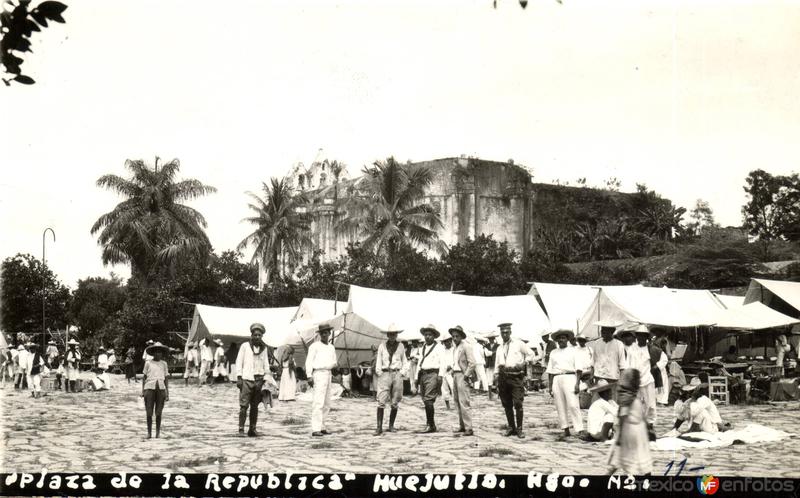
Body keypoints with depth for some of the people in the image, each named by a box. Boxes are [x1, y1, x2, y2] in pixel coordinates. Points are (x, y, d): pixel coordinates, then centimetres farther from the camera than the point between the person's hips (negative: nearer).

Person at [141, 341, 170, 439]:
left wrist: (167, 392, 7)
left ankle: (158, 431, 11)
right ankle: (149, 432, 5)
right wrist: (143, 390, 3)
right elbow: (144, 377, 9)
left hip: (161, 388, 1)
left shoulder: (164, 364, 10)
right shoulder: (148, 363, 6)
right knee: (149, 412, -3)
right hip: (149, 388, -1)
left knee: (158, 412, 2)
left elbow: (166, 378, 11)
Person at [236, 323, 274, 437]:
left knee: (255, 406, 6)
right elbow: (239, 362, 3)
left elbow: (266, 364, 16)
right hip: (246, 379, -3)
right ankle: (241, 429, -6)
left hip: (259, 379, 4)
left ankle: (252, 429, 12)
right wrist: (239, 377, -5)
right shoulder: (245, 346, 4)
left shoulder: (264, 348, 13)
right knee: (244, 405, -8)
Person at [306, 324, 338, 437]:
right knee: (318, 402, -14)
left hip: (328, 374, 7)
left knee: (326, 404, 10)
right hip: (319, 374, -7)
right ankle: (315, 429, -17)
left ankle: (321, 427, 17)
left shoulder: (331, 347, 18)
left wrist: (334, 364, 0)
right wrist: (309, 376, -14)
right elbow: (309, 361, -5)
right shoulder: (315, 346, -1)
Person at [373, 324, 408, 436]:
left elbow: (405, 362, 15)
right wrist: (379, 373, -1)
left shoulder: (400, 346, 9)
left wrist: (402, 373, 3)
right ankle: (379, 427, -14)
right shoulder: (382, 346, 6)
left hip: (397, 374, 2)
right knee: (381, 401, -12)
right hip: (385, 374, -2)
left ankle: (391, 425, 16)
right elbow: (378, 361, 8)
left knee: (395, 403, 5)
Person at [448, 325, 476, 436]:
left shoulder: (466, 347, -9)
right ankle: (462, 425, 20)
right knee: (457, 401, 12)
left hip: (462, 375, -9)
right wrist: (451, 366, 8)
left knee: (464, 402, -12)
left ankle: (468, 428, -13)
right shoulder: (455, 347, 16)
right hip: (455, 375, 9)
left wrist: (466, 375, -15)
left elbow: (472, 363, -13)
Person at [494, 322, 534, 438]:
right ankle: (511, 427, 14)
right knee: (507, 404, 5)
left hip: (516, 375, -5)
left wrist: (523, 363, -3)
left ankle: (519, 428, -5)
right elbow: (497, 365, 20)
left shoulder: (518, 344, 4)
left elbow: (530, 354, 11)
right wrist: (496, 379, 13)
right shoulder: (500, 348, 18)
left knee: (518, 403, -11)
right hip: (503, 376, 5)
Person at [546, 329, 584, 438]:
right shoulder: (553, 353, 17)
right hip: (557, 379, 4)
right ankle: (566, 429, 6)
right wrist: (550, 386, 10)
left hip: (569, 377, -4)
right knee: (560, 406, 0)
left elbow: (578, 369, 1)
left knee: (573, 405, -13)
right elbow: (550, 371, 17)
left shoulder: (573, 351, 8)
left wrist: (577, 383, -9)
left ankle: (579, 430, -16)